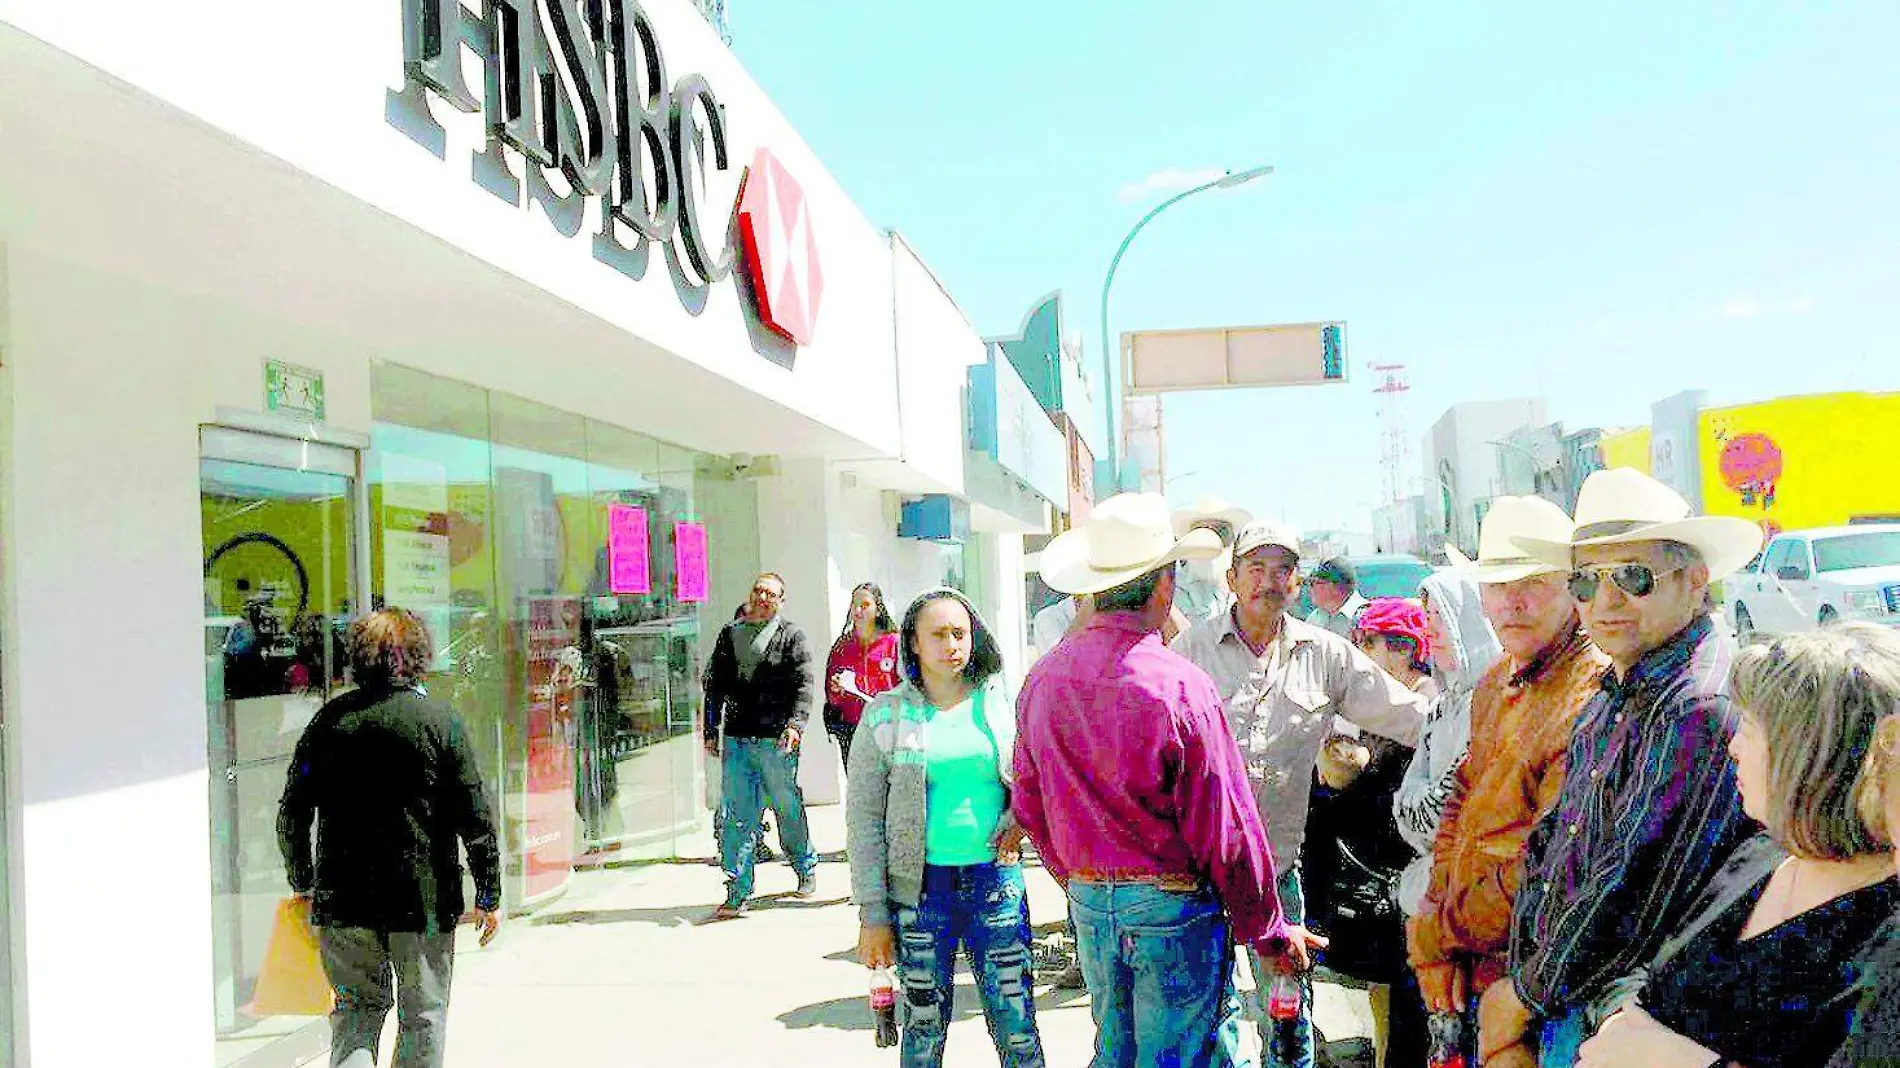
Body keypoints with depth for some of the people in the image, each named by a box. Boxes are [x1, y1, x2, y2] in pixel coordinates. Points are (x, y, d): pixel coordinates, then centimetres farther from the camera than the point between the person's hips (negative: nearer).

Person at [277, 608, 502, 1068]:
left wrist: (302, 883, 18)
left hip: (342, 896, 3)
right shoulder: (441, 721, -8)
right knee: (423, 1013, 11)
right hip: (423, 896, -3)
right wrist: (489, 895, 0)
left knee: (357, 1004, 17)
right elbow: (476, 818, -9)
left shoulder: (330, 719, 1)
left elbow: (293, 813, 6)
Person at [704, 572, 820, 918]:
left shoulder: (791, 636, 4)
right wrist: (711, 730, 13)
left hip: (776, 739, -3)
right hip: (736, 738, 3)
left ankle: (806, 870, 30)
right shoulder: (730, 635, 15)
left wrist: (796, 723, -18)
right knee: (737, 817, 0)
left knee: (788, 808, 8)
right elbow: (714, 685, 18)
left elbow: (803, 684, -5)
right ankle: (738, 892, 4)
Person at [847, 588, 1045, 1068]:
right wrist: (872, 915, -4)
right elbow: (864, 819, -1)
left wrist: (1020, 819, -6)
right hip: (921, 887, -1)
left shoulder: (1001, 705, 5)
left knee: (1017, 1027, 3)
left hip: (995, 880, 1)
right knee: (924, 1029, 9)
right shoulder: (886, 715, 0)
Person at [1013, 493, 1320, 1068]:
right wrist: (1270, 932, -2)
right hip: (1175, 910, -6)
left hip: (1089, 906, 6)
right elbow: (1225, 829, -15)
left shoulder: (1041, 679, -1)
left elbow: (1029, 806, 8)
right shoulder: (1179, 686, -19)